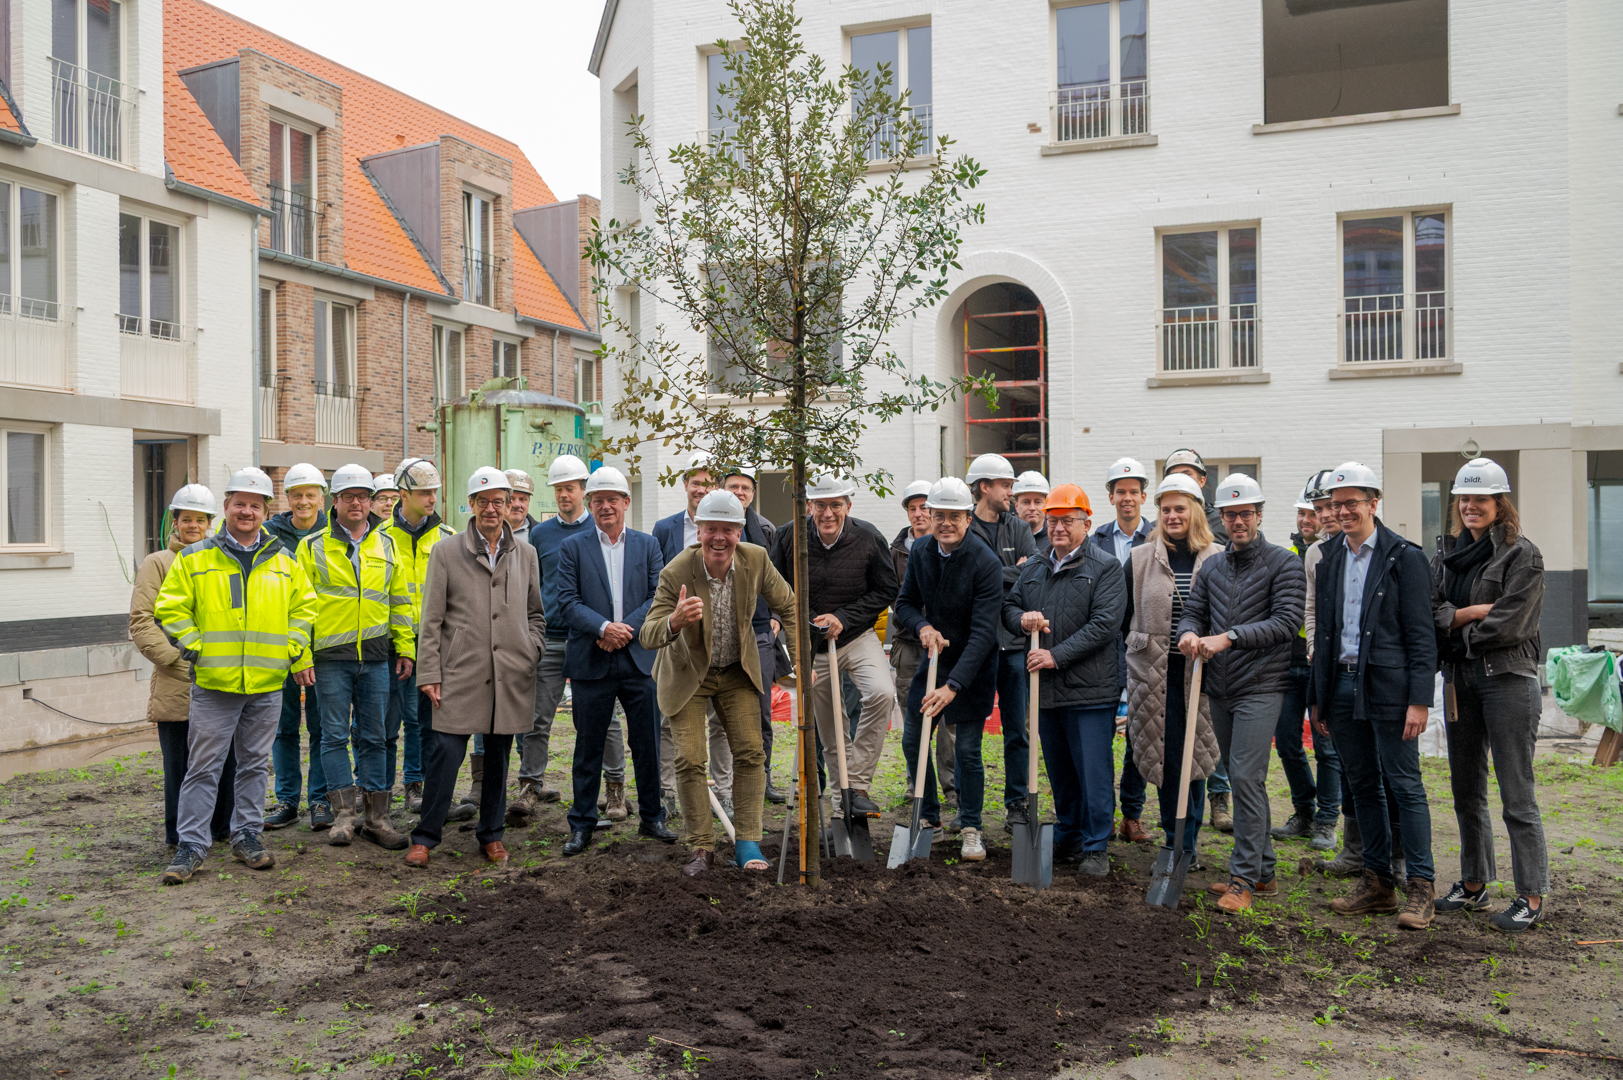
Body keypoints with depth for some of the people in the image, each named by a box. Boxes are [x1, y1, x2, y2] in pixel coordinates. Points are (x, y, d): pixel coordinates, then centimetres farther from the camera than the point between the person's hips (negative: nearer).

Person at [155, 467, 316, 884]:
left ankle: (247, 836, 24)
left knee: (255, 764, 12)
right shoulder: (195, 558, 1)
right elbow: (170, 607, 2)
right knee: (203, 767, 2)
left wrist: (296, 653, 4)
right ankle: (190, 846, 11)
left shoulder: (284, 561, 8)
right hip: (213, 682, -2)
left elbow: (303, 606, 14)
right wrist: (194, 647, -7)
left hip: (267, 684, 3)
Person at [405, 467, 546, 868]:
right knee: (446, 753, -5)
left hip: (511, 677, 3)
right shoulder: (446, 552, 2)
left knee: (498, 756, 11)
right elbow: (432, 620, 1)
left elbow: (535, 614, 17)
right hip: (460, 673, -2)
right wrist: (429, 674, -3)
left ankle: (491, 835, 24)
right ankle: (425, 836, 10)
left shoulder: (525, 553, 10)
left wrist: (531, 652, 3)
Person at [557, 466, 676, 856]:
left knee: (648, 744, 8)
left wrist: (627, 628, -12)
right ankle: (582, 824, 18)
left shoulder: (647, 545, 9)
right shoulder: (573, 547, 4)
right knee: (588, 747, 7)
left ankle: (652, 817, 23)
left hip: (639, 659, 2)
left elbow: (659, 596, 1)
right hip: (591, 662, -1)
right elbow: (567, 601, -5)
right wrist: (603, 627, -19)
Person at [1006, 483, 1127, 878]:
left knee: (1093, 771, 0)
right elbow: (1009, 606, 18)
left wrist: (1057, 655, -18)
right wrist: (1021, 618, -7)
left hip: (1090, 690, -6)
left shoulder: (1105, 568, -5)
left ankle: (1095, 848, 11)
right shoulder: (1033, 568, 13)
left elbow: (1103, 624, -14)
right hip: (1045, 689, 6)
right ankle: (1068, 837, 30)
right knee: (1060, 771, 16)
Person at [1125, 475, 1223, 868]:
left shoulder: (1218, 560, 2)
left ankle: (1185, 843, 17)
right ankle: (1178, 842, 15)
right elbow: (1123, 615, 9)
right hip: (1154, 673, 0)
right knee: (1167, 757, 2)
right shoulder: (1140, 559, 4)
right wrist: (1127, 663, 8)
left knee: (1194, 756, 5)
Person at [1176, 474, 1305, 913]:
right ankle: (1263, 871, 25)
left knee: (1247, 777, -13)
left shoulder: (1283, 562, -4)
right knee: (1242, 779, 13)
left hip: (1260, 688, -6)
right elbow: (1194, 610, 9)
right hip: (1219, 689, 7)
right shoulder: (1213, 567, 13)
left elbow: (1287, 620, -14)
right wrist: (1189, 632, -15)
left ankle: (1244, 878, -5)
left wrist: (1229, 637, -22)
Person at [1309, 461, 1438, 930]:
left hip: (1388, 688, -6)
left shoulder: (1405, 557, -5)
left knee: (1404, 786, -1)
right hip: (1342, 686, 6)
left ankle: (1420, 889, 7)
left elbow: (1420, 635, -8)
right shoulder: (1329, 560, 13)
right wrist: (1318, 698, 13)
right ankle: (1377, 883, 21)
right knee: (1363, 787, 11)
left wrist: (1419, 700, -14)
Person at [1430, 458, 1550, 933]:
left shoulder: (1522, 555, -6)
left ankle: (1531, 897, 6)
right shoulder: (1447, 554, 12)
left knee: (1516, 795, -3)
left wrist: (1454, 622, -3)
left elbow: (1508, 625, -15)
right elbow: (1430, 611, 2)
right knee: (1466, 790, 14)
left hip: (1507, 677, -7)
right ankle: (1473, 885, 26)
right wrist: (1475, 612, -12)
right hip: (1459, 678, 7)